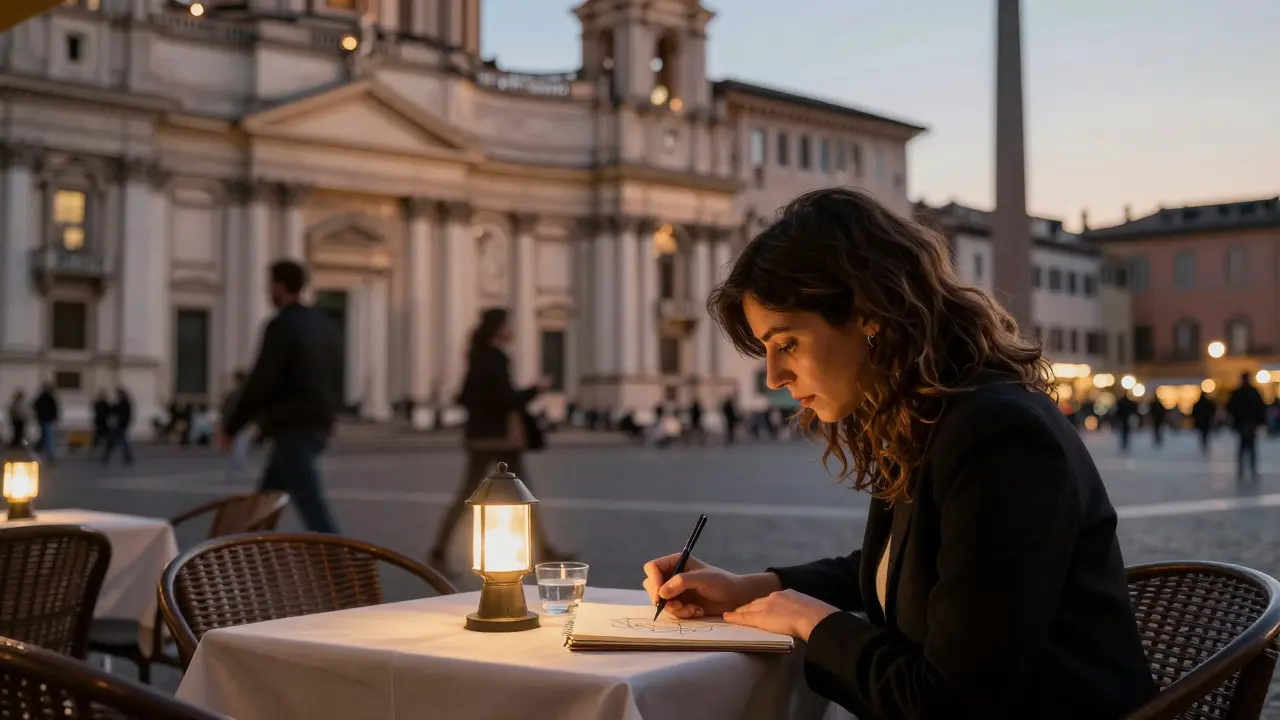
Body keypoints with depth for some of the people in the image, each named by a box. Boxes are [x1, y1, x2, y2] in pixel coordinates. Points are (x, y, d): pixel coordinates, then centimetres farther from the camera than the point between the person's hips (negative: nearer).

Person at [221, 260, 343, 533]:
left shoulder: (281, 325, -13)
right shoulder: (326, 326, 13)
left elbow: (260, 382, -15)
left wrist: (231, 426, -5)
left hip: (291, 427, -9)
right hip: (319, 426, 9)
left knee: (311, 503, -12)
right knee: (267, 497, 20)